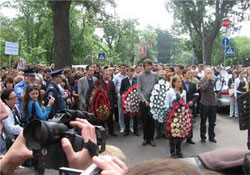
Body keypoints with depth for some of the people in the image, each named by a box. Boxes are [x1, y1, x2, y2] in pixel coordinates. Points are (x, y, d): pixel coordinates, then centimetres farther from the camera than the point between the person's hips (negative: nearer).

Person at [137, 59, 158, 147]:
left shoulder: (155, 75, 5)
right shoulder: (140, 76, -2)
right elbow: (139, 90, -5)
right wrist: (144, 100, -12)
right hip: (144, 101, -1)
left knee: (152, 120, 4)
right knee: (145, 120, 5)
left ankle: (151, 138, 15)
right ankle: (145, 138, 19)